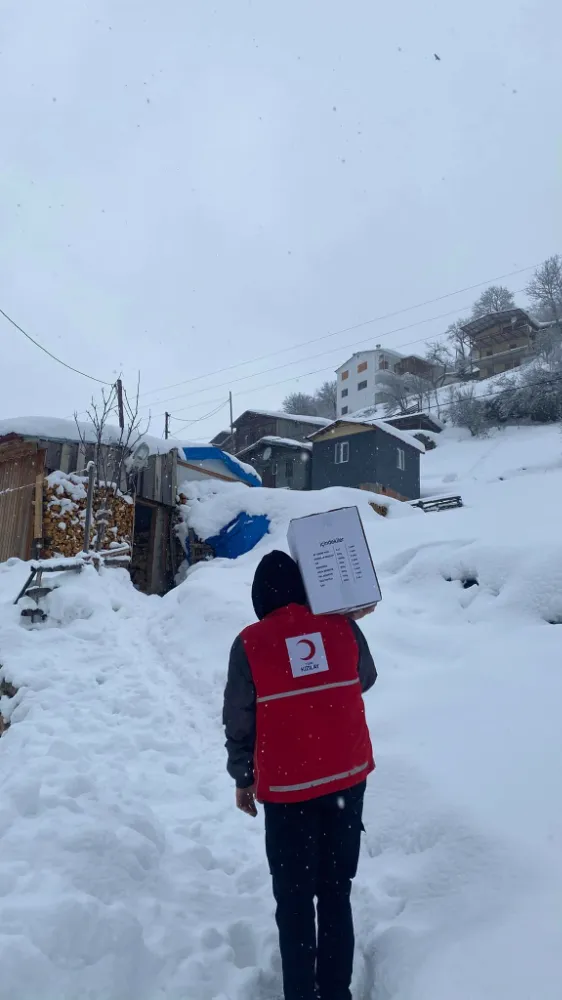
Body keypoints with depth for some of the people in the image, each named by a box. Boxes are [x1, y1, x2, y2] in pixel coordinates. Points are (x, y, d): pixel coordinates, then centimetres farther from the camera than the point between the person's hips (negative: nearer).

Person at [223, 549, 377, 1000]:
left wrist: (243, 779, 7)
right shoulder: (343, 627, -6)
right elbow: (366, 679, 12)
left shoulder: (250, 643, -12)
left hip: (287, 787, -3)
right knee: (337, 893, 18)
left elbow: (239, 721, -5)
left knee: (295, 901, 14)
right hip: (348, 778, 3)